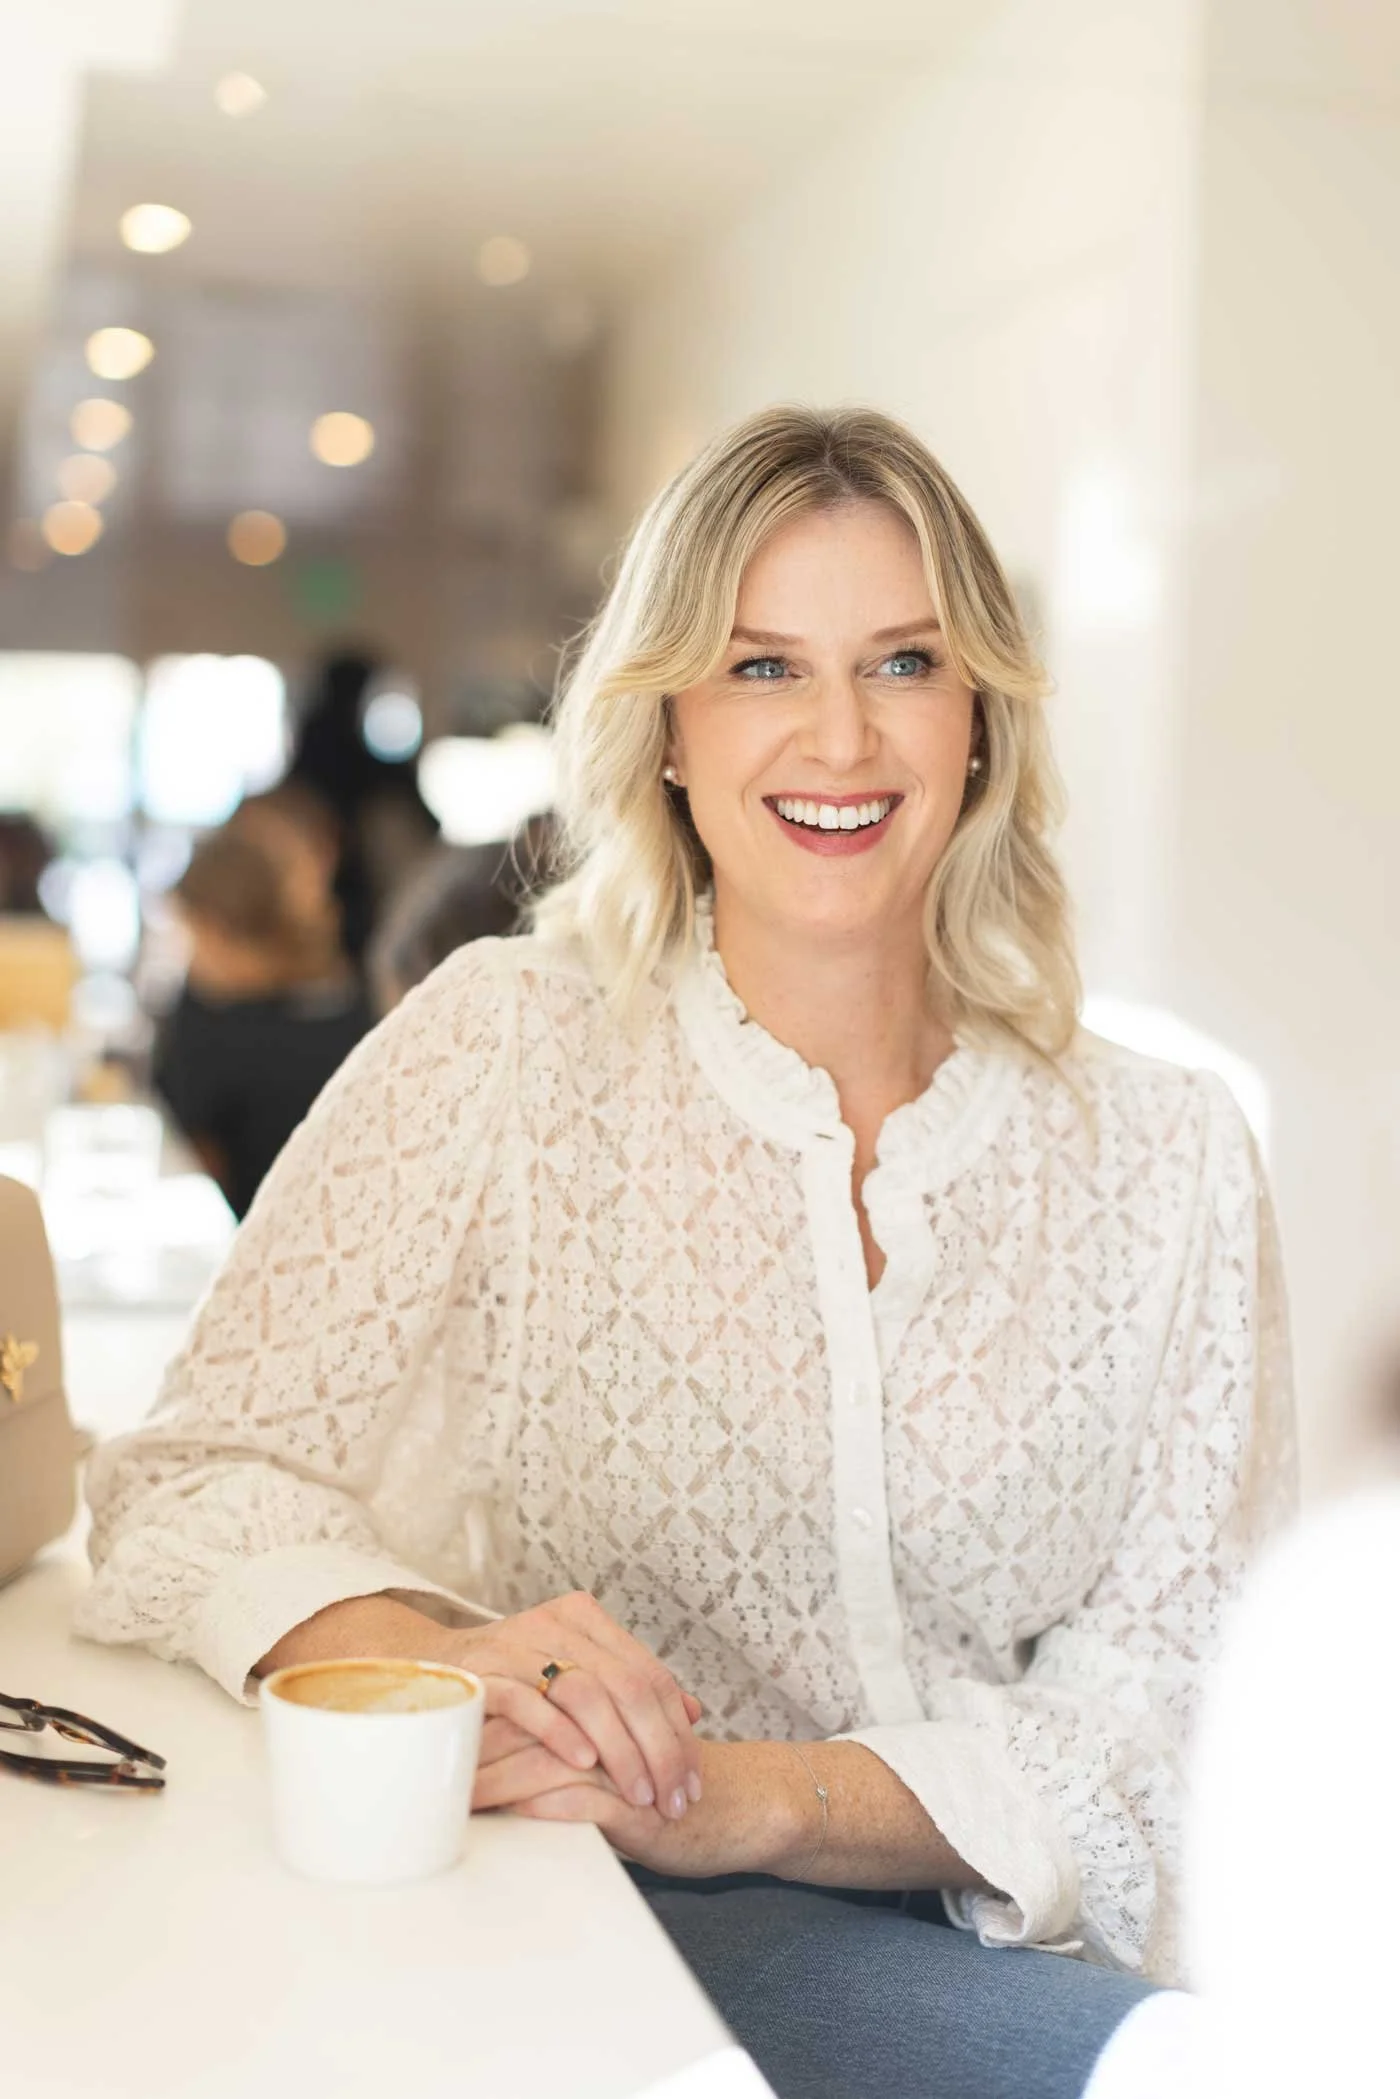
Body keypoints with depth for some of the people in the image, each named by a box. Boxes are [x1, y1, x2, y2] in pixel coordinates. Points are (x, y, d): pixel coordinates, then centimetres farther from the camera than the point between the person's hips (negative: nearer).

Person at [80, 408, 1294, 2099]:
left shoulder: (1169, 1153, 5)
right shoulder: (507, 1052, -1)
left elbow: (1173, 1698, -1)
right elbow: (191, 1483, -3)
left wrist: (753, 1799, -18)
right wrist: (432, 1667, -26)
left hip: (1020, 1939, 4)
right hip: (615, 1931, -4)